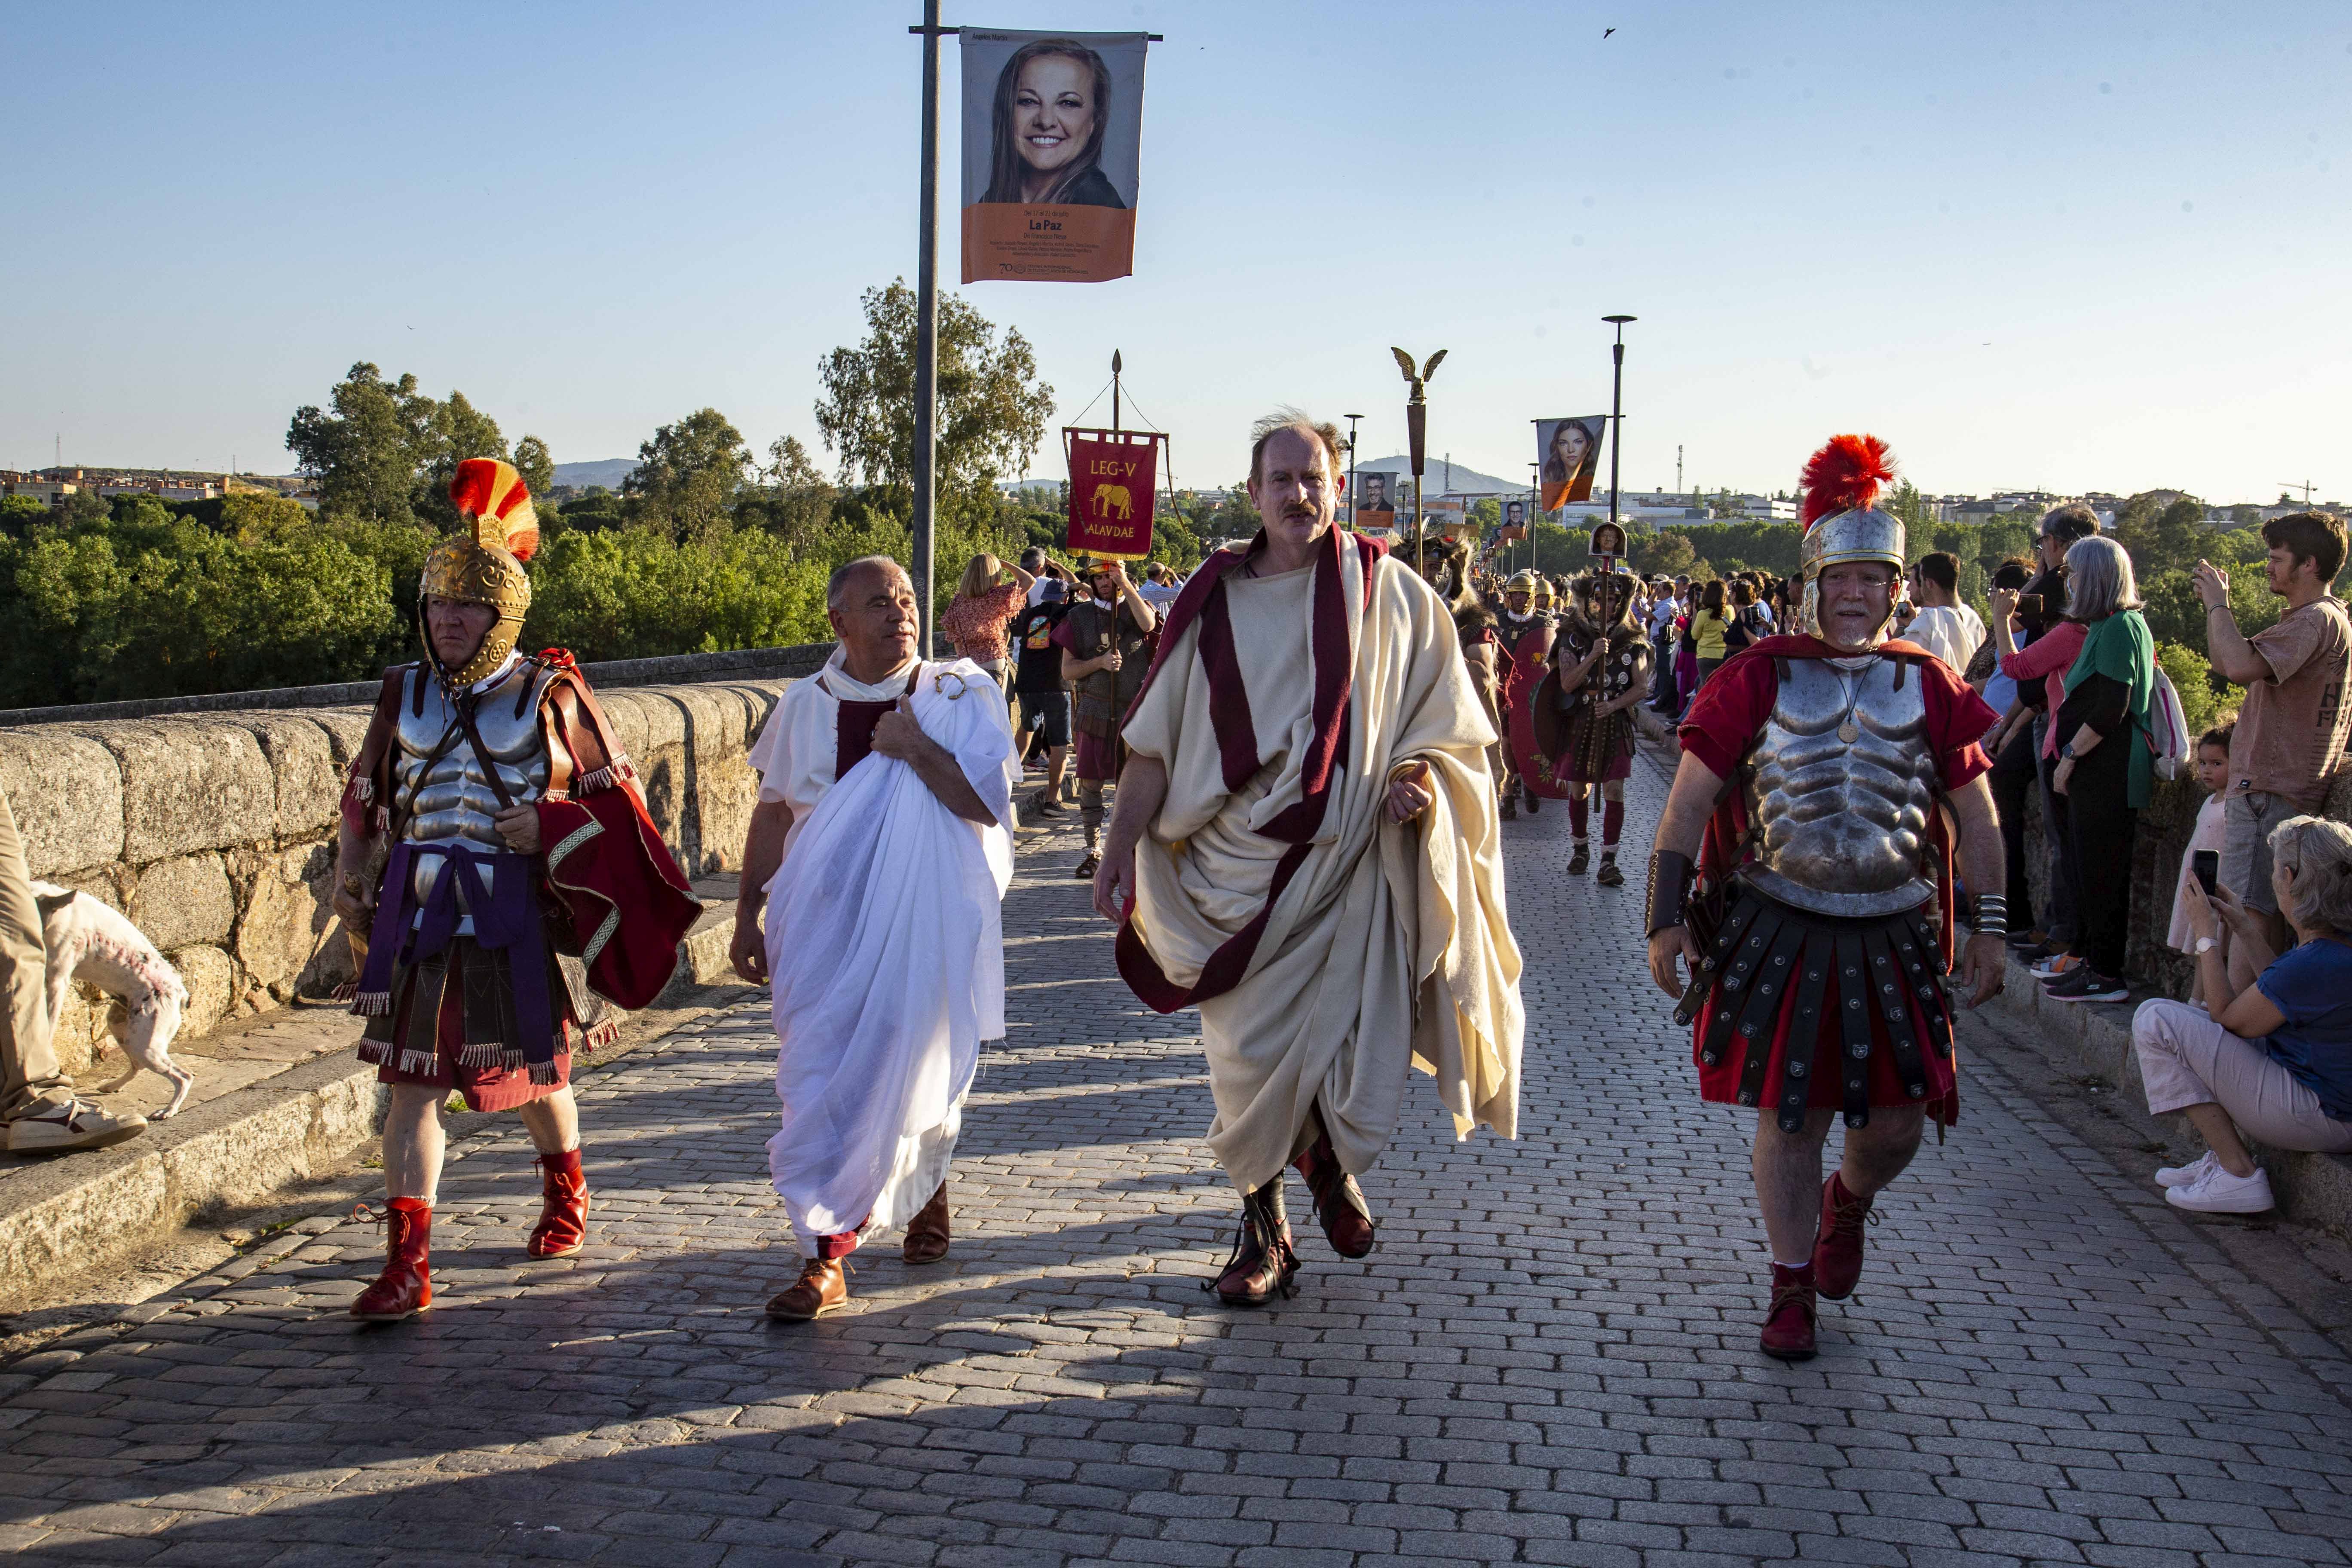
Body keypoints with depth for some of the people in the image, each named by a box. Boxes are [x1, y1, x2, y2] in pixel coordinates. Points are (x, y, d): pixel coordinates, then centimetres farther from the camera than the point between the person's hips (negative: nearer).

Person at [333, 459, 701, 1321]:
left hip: (519, 911, -2)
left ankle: (564, 1186, 44)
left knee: (534, 1065, 13)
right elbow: (364, 791, 19)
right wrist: (349, 873, 10)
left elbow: (615, 790, 2)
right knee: (413, 1077, -4)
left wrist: (551, 826, -15)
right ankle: (407, 1264, -2)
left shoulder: (548, 693, -3)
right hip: (420, 909, 3)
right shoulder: (406, 692, 8)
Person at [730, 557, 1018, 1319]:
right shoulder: (805, 706, 5)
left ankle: (927, 1185, 37)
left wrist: (916, 749, -20)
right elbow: (773, 814, 12)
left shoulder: (959, 697, -3)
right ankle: (826, 1256, 2)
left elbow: (989, 803, -11)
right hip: (825, 926, 2)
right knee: (821, 1079, -3)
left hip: (924, 922, -2)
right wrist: (748, 913, 10)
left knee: (913, 1071, 6)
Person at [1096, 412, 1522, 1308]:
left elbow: (1447, 718, 9)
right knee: (1249, 1058, 2)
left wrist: (1423, 774, -11)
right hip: (1239, 872, 1)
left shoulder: (1389, 594, 3)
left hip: (1350, 867, -1)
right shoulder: (1215, 602, 5)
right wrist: (1120, 848, 1)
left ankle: (1330, 1159, 33)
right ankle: (1263, 1230, 21)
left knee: (1359, 1060, -1)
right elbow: (1156, 742, 6)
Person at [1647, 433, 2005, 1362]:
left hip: (1893, 937, 2)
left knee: (1898, 1120, 5)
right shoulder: (1760, 677, -2)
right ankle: (1793, 1289, 20)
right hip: (1776, 931, -2)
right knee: (1787, 1114, 4)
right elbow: (1690, 803, -3)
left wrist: (1989, 929, 5)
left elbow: (1974, 815, 9)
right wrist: (1667, 919, -7)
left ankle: (1847, 1202, 40)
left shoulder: (1927, 685, 4)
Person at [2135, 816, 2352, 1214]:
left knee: (2156, 1020, -12)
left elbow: (2228, 1019, -15)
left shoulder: (2315, 964, -27)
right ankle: (2222, 1156, 15)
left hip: (2316, 1118, -10)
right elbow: (2281, 993, 19)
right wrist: (2244, 928, 23)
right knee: (2191, 1016, 25)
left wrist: (2207, 936, -5)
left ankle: (2238, 1174, -7)